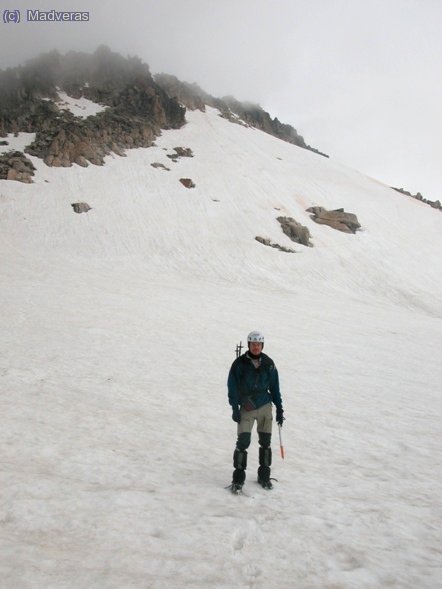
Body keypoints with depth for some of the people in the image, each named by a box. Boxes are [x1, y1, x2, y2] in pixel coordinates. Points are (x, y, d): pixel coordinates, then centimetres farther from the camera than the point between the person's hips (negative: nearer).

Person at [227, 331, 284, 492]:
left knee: (265, 442, 9)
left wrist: (279, 408, 8)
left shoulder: (268, 363, 2)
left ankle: (264, 475, 25)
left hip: (265, 407, 3)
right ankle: (238, 478, 0)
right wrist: (235, 408, -9)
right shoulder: (240, 363, -6)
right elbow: (232, 386, -3)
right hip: (246, 409, -3)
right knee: (243, 442, -11)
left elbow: (274, 387, 9)